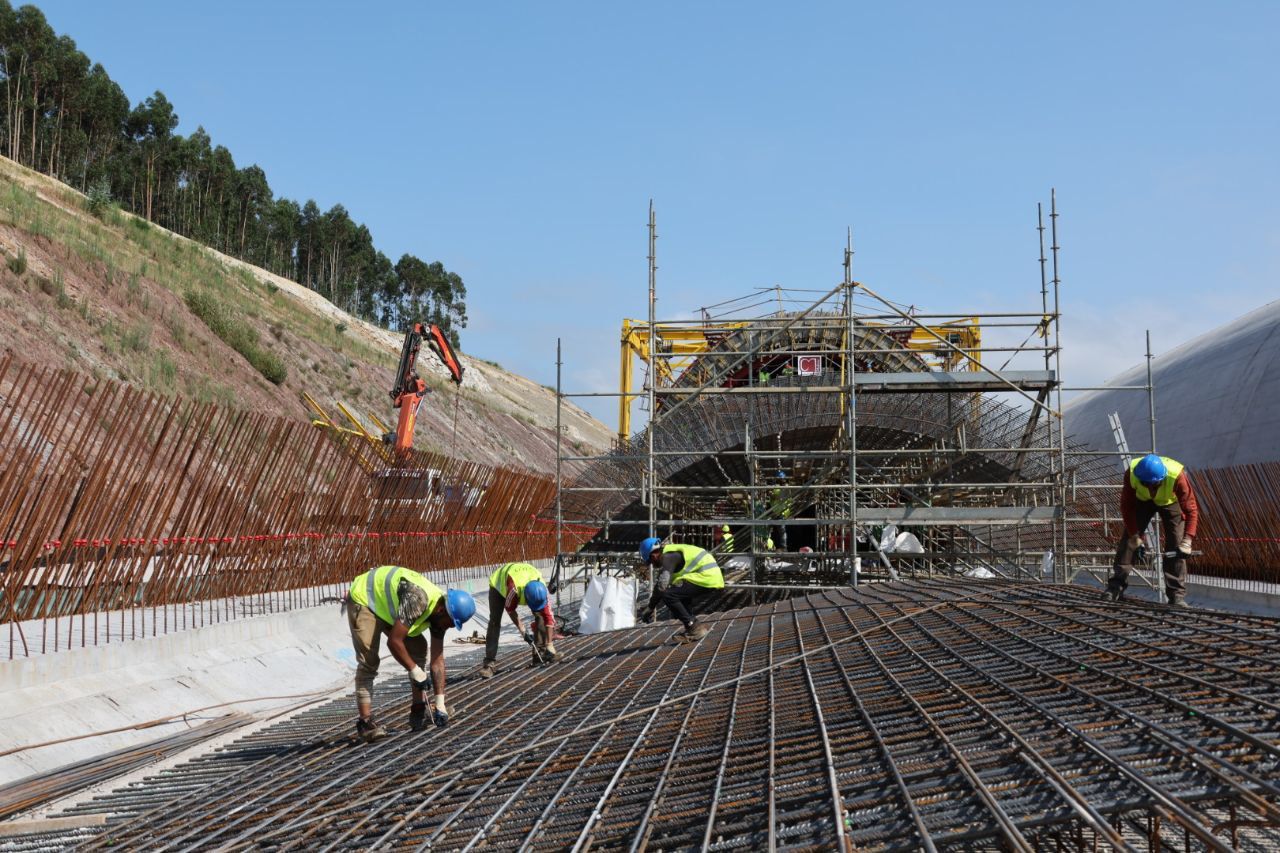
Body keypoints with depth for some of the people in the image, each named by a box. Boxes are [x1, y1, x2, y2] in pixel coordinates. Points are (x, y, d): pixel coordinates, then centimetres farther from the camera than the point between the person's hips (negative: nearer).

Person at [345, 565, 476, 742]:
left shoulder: (440, 612, -10)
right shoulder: (418, 600, -37)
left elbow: (437, 660, -6)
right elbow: (394, 641, -34)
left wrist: (440, 704, -8)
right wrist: (416, 671, -23)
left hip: (388, 603, 8)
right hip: (364, 599, -8)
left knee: (418, 649, 2)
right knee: (368, 661, -19)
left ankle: (419, 712, 9)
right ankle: (365, 722, -19)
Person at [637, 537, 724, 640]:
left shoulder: (668, 557, -9)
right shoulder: (673, 553, 23)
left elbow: (661, 586, -18)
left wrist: (650, 608, -7)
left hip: (705, 578, -10)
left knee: (667, 595, -13)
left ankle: (693, 628, -10)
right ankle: (692, 628, 15)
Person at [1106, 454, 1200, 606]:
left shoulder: (1177, 476, -41)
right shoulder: (1131, 474, -35)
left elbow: (1191, 509, -37)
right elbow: (1127, 506, -21)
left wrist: (1187, 541, -46)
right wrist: (1134, 536, -22)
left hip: (1171, 502, -2)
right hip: (1142, 500, 2)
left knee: (1176, 545, -11)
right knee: (1128, 540, -8)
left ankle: (1177, 595, -7)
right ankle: (1115, 587, -4)